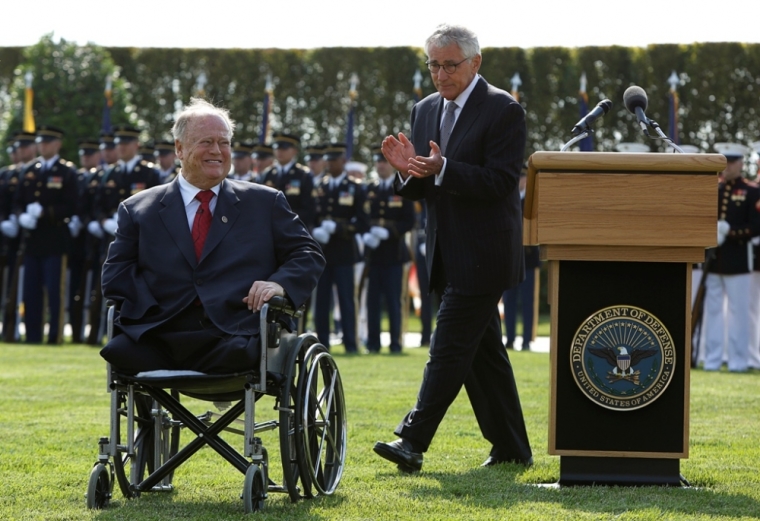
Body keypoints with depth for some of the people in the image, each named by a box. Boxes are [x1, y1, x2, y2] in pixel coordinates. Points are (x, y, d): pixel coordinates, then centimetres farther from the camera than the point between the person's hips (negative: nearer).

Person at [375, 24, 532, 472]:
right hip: (449, 256, 8)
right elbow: (419, 191, 15)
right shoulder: (426, 110, 13)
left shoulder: (503, 111, -9)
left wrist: (442, 169, -29)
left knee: (450, 347, -12)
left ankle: (412, 442, -16)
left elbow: (501, 181, -18)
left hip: (482, 256, -8)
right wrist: (408, 168, -9)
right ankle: (512, 448, 18)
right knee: (483, 351, 12)